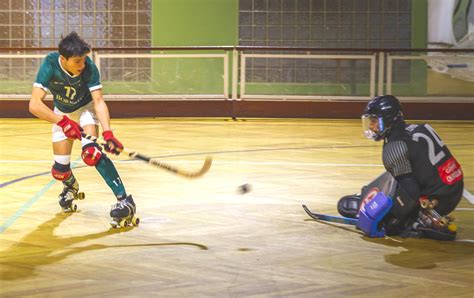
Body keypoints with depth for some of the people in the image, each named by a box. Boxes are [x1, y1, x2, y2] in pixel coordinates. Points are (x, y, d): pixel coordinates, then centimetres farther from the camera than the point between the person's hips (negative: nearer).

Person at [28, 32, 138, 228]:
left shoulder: (89, 68, -31)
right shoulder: (50, 65, -33)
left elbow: (99, 101, -33)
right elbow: (34, 104, -38)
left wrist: (108, 133, -47)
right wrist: (63, 122, -49)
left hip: (85, 107, -2)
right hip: (62, 114, 2)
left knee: (91, 151, -29)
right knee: (60, 169, 1)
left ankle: (124, 200, -30)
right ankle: (71, 186, 40)